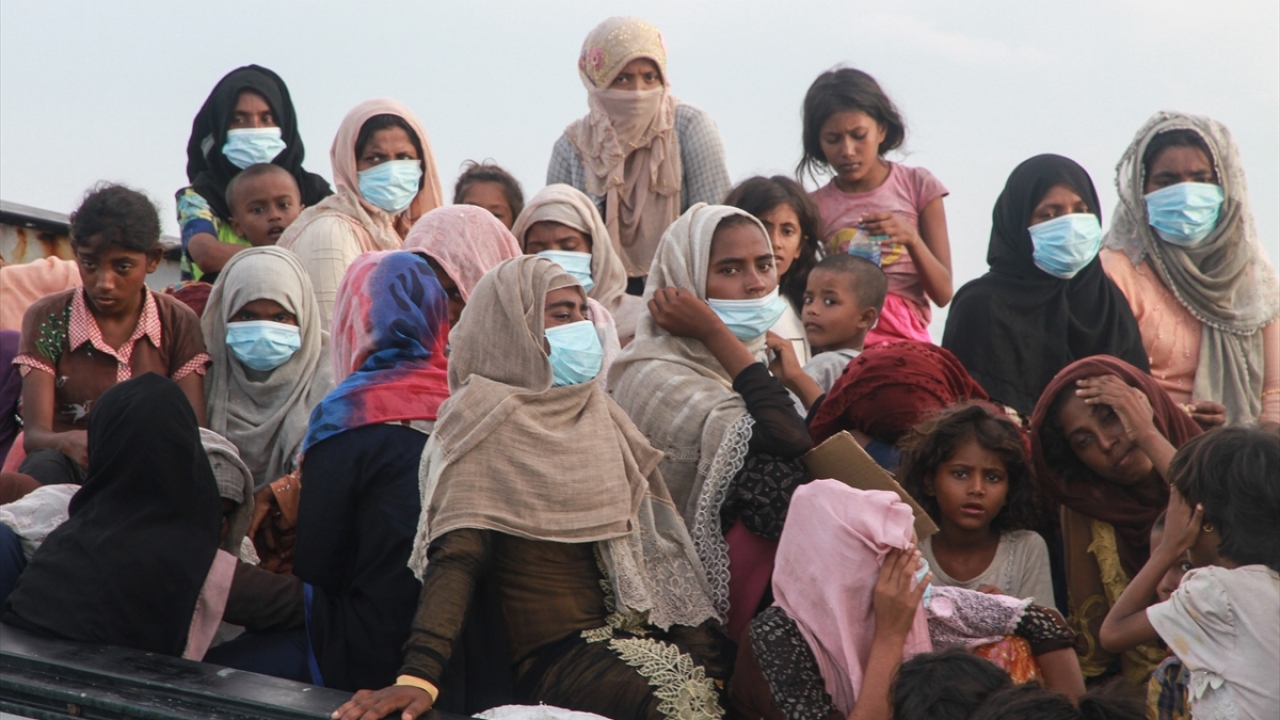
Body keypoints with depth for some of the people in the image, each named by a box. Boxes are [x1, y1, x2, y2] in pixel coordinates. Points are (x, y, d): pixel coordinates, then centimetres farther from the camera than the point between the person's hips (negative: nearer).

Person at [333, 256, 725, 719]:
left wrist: (706, 653, 1)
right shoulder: (486, 423, -4)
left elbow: (650, 542, 13)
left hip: (633, 634, 6)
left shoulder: (595, 413, 16)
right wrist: (418, 677, -29)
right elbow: (456, 557, -15)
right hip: (554, 656, -6)